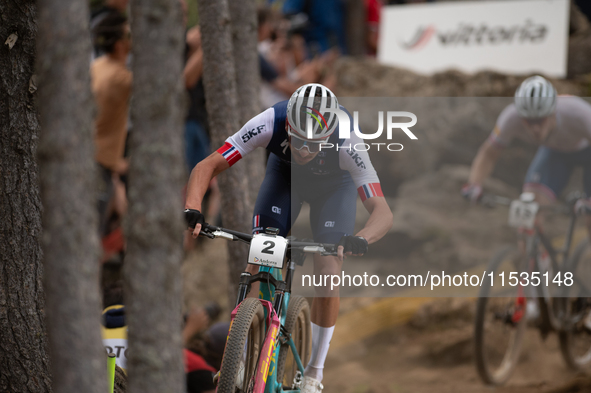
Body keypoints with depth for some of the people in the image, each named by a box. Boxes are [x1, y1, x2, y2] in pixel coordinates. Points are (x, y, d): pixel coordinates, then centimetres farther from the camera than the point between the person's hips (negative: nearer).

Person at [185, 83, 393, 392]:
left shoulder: (346, 144, -42)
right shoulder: (270, 123, -39)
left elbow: (382, 211, -45)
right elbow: (207, 166, -36)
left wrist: (360, 240, -66)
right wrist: (192, 209, -54)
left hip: (334, 183, -1)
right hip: (284, 171, 1)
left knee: (327, 274, -13)